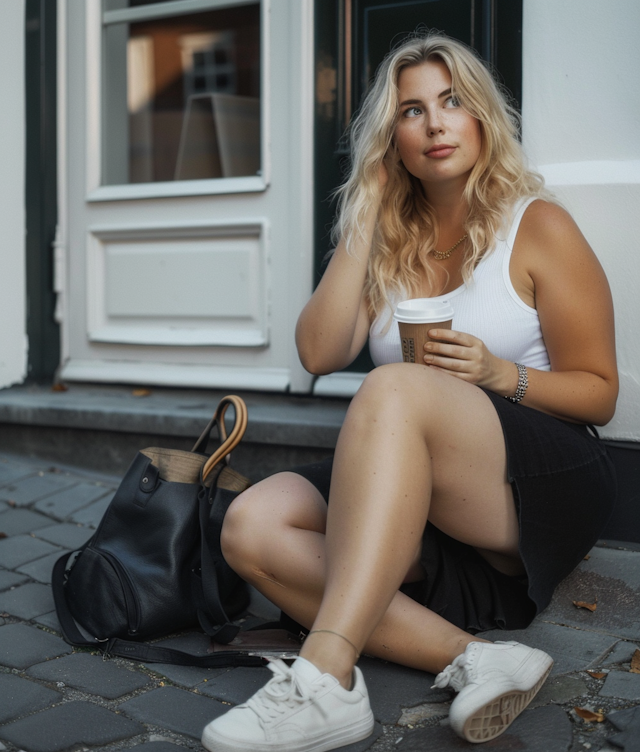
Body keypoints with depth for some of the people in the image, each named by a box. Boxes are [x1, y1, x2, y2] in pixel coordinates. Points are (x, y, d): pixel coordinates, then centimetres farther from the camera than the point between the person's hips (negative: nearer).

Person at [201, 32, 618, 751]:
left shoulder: (539, 228, 2)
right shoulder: (389, 239, 14)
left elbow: (598, 393, 3)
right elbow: (319, 354, -2)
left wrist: (502, 375, -16)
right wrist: (362, 218, -1)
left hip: (546, 489, -5)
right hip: (415, 506, 5)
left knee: (396, 388, -34)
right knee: (251, 526, -20)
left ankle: (326, 679, -43)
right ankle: (472, 659, -30)